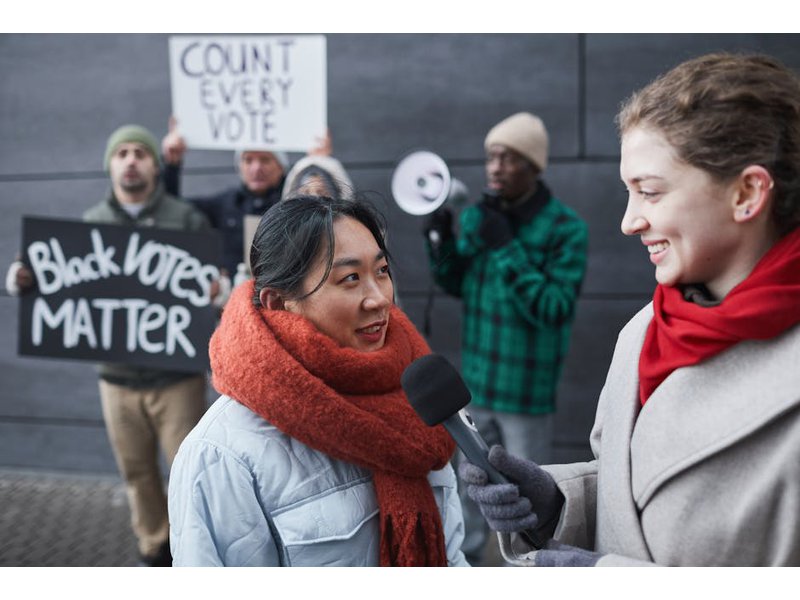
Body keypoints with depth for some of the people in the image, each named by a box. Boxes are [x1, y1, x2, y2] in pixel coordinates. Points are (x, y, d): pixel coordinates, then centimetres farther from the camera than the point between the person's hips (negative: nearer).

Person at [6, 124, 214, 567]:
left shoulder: (186, 218, -2)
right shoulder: (90, 224, 8)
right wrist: (23, 281, -12)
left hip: (177, 374, -3)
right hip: (117, 376, 3)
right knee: (137, 472, 14)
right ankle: (154, 550, 33)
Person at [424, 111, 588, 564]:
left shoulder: (565, 228, -15)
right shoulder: (477, 215, 2)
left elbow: (555, 309, -21)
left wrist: (506, 249, -25)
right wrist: (443, 240, -8)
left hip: (527, 389, -5)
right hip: (477, 381, 6)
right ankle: (466, 557, 42)